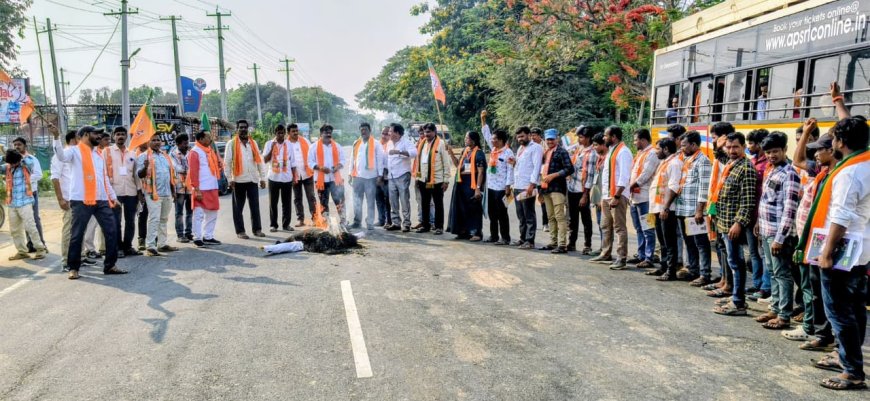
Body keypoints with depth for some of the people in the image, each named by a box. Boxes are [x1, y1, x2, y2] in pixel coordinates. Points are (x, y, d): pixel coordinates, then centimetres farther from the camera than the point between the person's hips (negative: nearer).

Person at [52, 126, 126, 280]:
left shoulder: (98, 154, 21)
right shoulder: (75, 150, 0)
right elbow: (62, 156, -23)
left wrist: (113, 196, 22)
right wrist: (56, 137, -35)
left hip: (102, 200, 6)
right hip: (81, 200, -6)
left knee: (112, 231, 3)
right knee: (77, 235, 1)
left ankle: (110, 265, 11)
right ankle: (73, 268, 11)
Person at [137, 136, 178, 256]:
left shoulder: (166, 156, 18)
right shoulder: (144, 156, -1)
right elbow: (139, 174, -9)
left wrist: (173, 191, 17)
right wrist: (145, 167, -31)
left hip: (167, 193, 6)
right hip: (153, 193, -6)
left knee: (164, 219, 11)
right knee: (154, 219, -11)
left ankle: (162, 244, 19)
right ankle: (150, 246, -10)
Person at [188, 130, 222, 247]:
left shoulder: (210, 150, 15)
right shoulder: (195, 152, -10)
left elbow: (217, 165, 23)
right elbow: (193, 172, -15)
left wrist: (219, 163, -1)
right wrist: (196, 190, -20)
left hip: (212, 188, 9)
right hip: (201, 189, -9)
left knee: (212, 214, 13)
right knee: (199, 214, -3)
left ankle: (208, 237, 22)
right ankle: (197, 238, 2)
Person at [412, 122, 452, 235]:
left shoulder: (441, 143, -8)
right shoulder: (421, 143, 10)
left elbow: (446, 163, -8)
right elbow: (418, 160, 13)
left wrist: (446, 180, -10)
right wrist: (417, 177, 10)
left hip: (437, 180, -6)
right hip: (423, 179, 6)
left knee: (438, 204, 4)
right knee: (424, 203, 13)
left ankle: (439, 227, 11)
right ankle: (425, 225, 24)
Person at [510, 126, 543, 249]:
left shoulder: (535, 148, -5)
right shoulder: (520, 149, 21)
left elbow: (537, 167, -13)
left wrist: (532, 184, -21)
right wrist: (514, 163, 7)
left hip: (528, 187, -8)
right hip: (517, 186, 8)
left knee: (529, 215, -4)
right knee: (521, 215, 12)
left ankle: (530, 241, -1)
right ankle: (523, 238, 20)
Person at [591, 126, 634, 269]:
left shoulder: (623, 152, -12)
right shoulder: (611, 151, 18)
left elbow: (624, 177, -19)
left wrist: (616, 196, -22)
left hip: (617, 196, -10)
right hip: (606, 195, 10)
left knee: (619, 227, -5)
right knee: (606, 226, 16)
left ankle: (621, 258, 0)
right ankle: (606, 254, 27)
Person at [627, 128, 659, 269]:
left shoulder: (652, 153, -11)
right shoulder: (640, 153, 20)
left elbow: (645, 175, -18)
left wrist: (631, 186, -8)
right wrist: (631, 188, 7)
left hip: (645, 198, -10)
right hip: (635, 197, 10)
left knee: (647, 229, -5)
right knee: (639, 229, 15)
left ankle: (649, 259, -2)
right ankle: (641, 255, 24)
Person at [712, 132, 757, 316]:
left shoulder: (746, 168, -13)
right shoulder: (729, 166, 15)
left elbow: (748, 200, -19)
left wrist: (739, 223, -23)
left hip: (734, 224, -9)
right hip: (725, 222, 9)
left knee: (736, 262, -4)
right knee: (734, 262, 15)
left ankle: (738, 304, 3)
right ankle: (736, 298, 24)